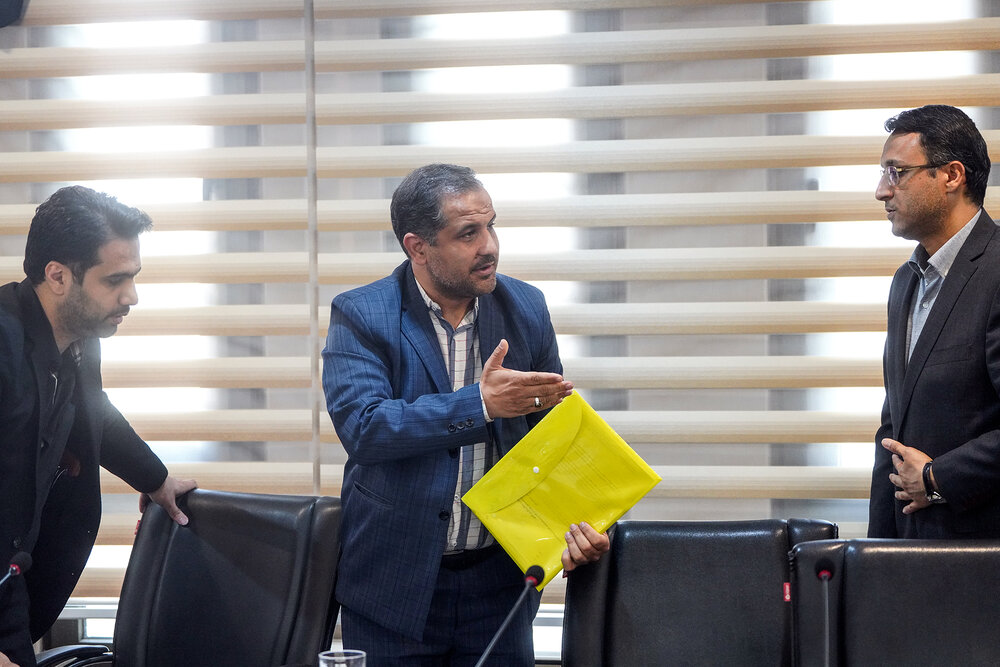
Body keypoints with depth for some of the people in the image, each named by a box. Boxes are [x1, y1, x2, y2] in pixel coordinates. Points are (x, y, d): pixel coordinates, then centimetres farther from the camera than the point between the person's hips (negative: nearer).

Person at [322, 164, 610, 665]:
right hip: (396, 583, -2)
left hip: (498, 581, 3)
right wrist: (480, 403, -28)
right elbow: (361, 426, -21)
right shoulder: (359, 316, -7)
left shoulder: (525, 308, 3)